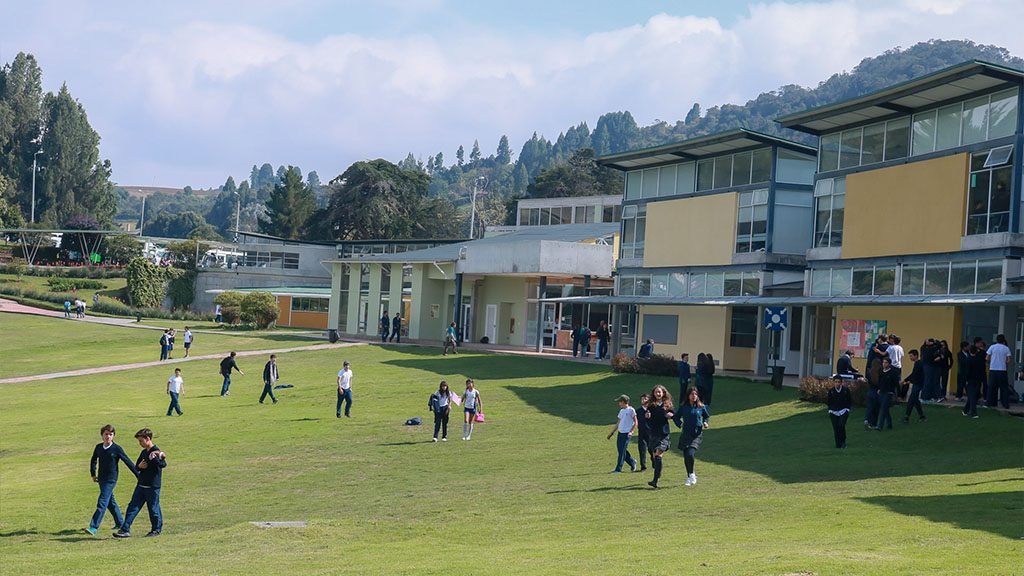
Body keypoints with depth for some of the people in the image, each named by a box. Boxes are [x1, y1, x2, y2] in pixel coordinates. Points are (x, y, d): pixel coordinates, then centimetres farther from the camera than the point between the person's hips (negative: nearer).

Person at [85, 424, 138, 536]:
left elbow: (128, 462, -8)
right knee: (110, 502, 16)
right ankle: (120, 523, 30)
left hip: (111, 480, -6)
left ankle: (94, 527, -17)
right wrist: (93, 474, 17)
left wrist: (139, 475, -7)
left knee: (102, 503, -13)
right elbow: (93, 461, 22)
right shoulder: (98, 447, 4)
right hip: (101, 479, 6)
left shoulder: (117, 449, -11)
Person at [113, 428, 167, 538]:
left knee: (153, 508, 3)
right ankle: (125, 530, 2)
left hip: (153, 487, -8)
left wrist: (154, 458, -43)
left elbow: (163, 464, -28)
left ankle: (157, 529, 19)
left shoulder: (156, 452, -13)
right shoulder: (144, 453, 12)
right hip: (141, 486, 8)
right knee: (133, 507, 3)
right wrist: (139, 466, -4)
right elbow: (136, 467, 18)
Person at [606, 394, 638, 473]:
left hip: (627, 433, -8)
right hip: (620, 433, 8)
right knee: (620, 450, 7)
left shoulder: (631, 410, -5)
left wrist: (631, 432, -15)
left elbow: (635, 422, -6)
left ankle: (618, 469, -9)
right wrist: (612, 432, 21)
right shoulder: (621, 411, 17)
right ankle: (632, 462, 25)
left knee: (622, 451, -9)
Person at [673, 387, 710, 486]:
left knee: (690, 454, -20)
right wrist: (680, 424, -5)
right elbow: (676, 417, 13)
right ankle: (689, 477, 22)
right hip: (685, 434, 2)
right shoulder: (683, 407, 3)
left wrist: (706, 423, -1)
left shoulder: (701, 407, 3)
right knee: (686, 456, 5)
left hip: (696, 434, -2)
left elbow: (707, 416, 18)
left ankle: (692, 474, 1)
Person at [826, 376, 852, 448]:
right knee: (836, 428, -3)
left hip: (843, 411, -2)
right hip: (834, 412, 2)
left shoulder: (846, 390, -1)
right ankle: (838, 444, 5)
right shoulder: (831, 391, 3)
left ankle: (843, 441, 1)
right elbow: (829, 401, 12)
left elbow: (849, 401, 7)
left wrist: (847, 409, -2)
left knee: (841, 426, -17)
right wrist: (830, 410, 3)